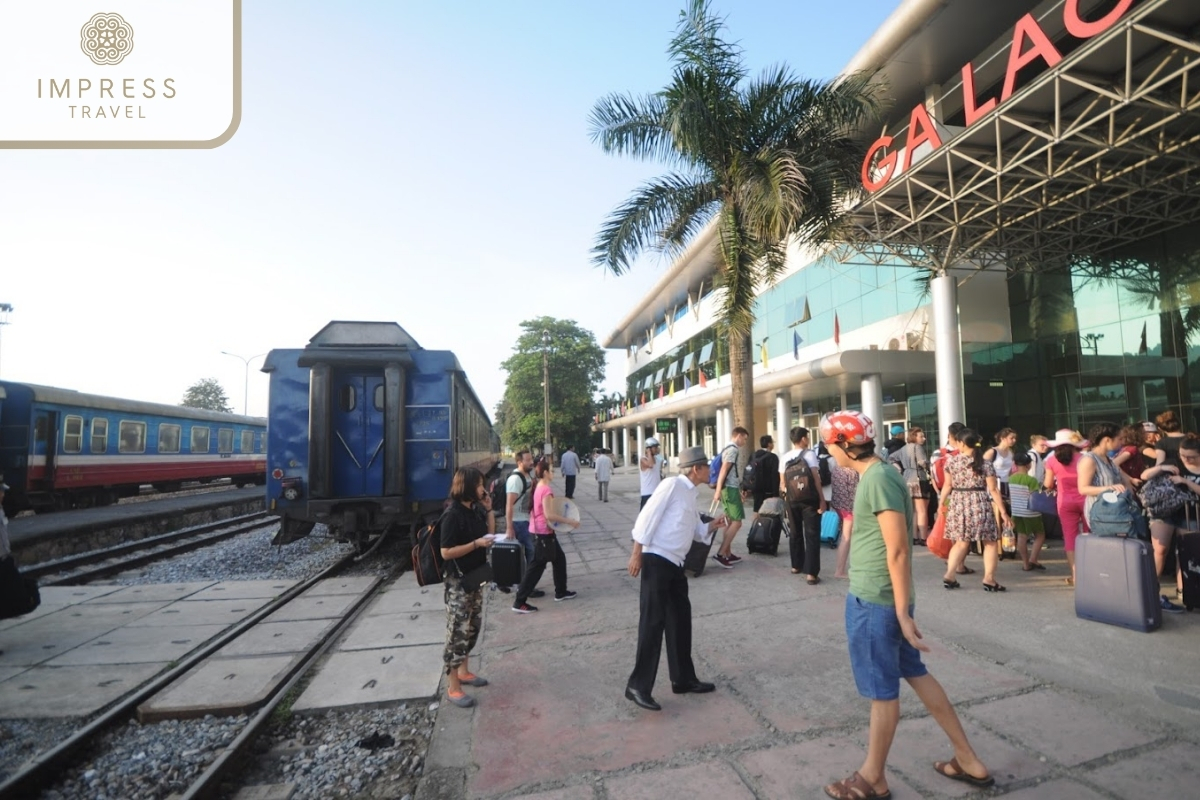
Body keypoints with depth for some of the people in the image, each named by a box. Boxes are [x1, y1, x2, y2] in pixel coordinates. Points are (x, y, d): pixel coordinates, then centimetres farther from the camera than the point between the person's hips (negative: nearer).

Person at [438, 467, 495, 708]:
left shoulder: (475, 510, 3)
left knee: (473, 627, 18)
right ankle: (452, 688, 10)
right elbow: (446, 552, -22)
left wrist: (489, 510, 2)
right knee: (458, 632, -1)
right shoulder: (453, 515, -21)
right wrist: (476, 544, -26)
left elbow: (488, 534, 15)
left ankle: (463, 671, 36)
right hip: (457, 582, -8)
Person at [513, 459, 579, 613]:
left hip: (542, 531, 10)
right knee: (538, 565, -2)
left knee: (559, 558, 19)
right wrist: (570, 521, -22)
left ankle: (561, 592, 32)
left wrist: (564, 519, 12)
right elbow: (549, 515, -29)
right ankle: (520, 602, 3)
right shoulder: (546, 490, -22)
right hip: (543, 532, -10)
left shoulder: (540, 487, 7)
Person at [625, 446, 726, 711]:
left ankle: (683, 679, 30)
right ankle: (638, 685, 4)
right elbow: (647, 517, -15)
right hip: (656, 560, -9)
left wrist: (712, 525, 1)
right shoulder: (672, 485, -11)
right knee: (653, 622, -6)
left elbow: (697, 531, 21)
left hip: (675, 564, 9)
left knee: (680, 621, 16)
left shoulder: (690, 494, 16)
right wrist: (636, 553, -17)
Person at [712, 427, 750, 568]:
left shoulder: (729, 448, 18)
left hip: (729, 488, 10)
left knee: (730, 522, 12)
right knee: (737, 522, -10)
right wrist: (718, 490, -27)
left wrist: (739, 490, 31)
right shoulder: (733, 449, -13)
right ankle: (720, 553, -14)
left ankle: (728, 554, 16)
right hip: (731, 489, -10)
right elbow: (724, 470, -21)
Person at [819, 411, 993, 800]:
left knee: (882, 691, 7)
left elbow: (898, 550, -23)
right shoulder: (878, 474, 8)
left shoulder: (878, 479, -21)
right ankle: (968, 760, 36)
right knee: (916, 674, 21)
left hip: (873, 600, -9)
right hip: (874, 596, 9)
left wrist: (903, 613, -19)